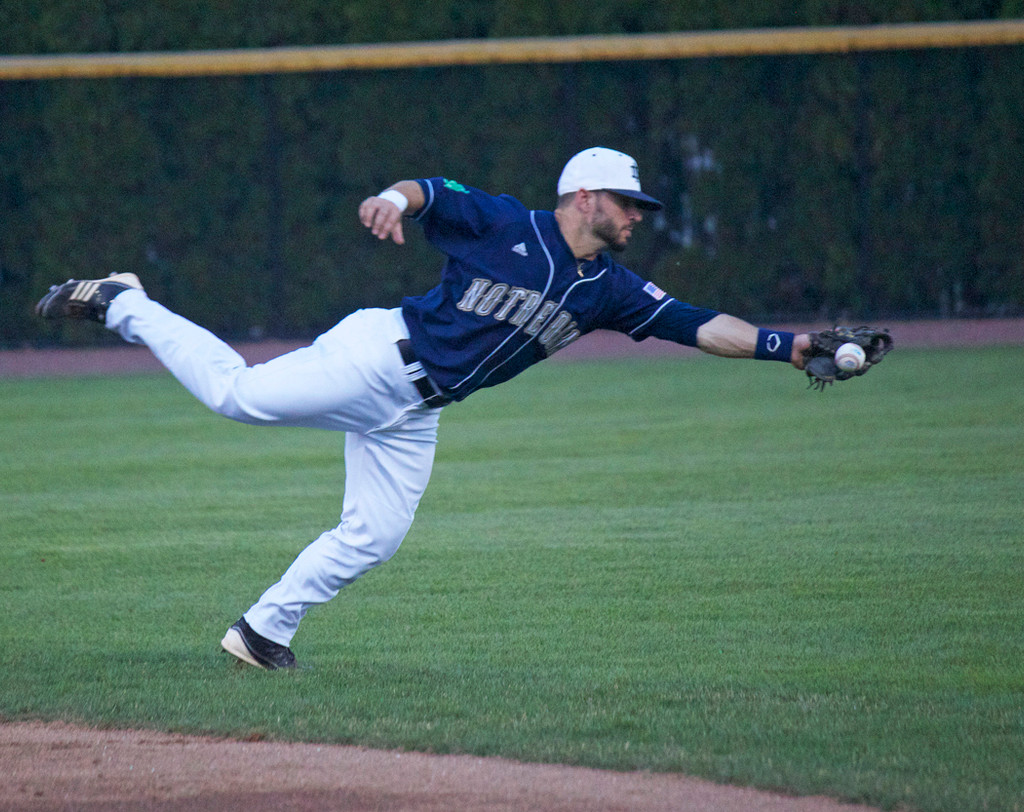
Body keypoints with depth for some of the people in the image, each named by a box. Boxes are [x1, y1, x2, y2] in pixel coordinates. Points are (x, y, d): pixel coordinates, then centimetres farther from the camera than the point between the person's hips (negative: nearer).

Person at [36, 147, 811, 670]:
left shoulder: (609, 290, 6)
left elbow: (698, 324, 4)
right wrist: (396, 199, -45)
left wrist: (785, 347, -6)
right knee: (238, 392, -14)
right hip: (381, 354, -7)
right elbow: (433, 194, -21)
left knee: (373, 537, 0)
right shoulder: (506, 225, -11)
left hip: (415, 411, 7)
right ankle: (121, 304, 4)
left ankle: (264, 630, 11)